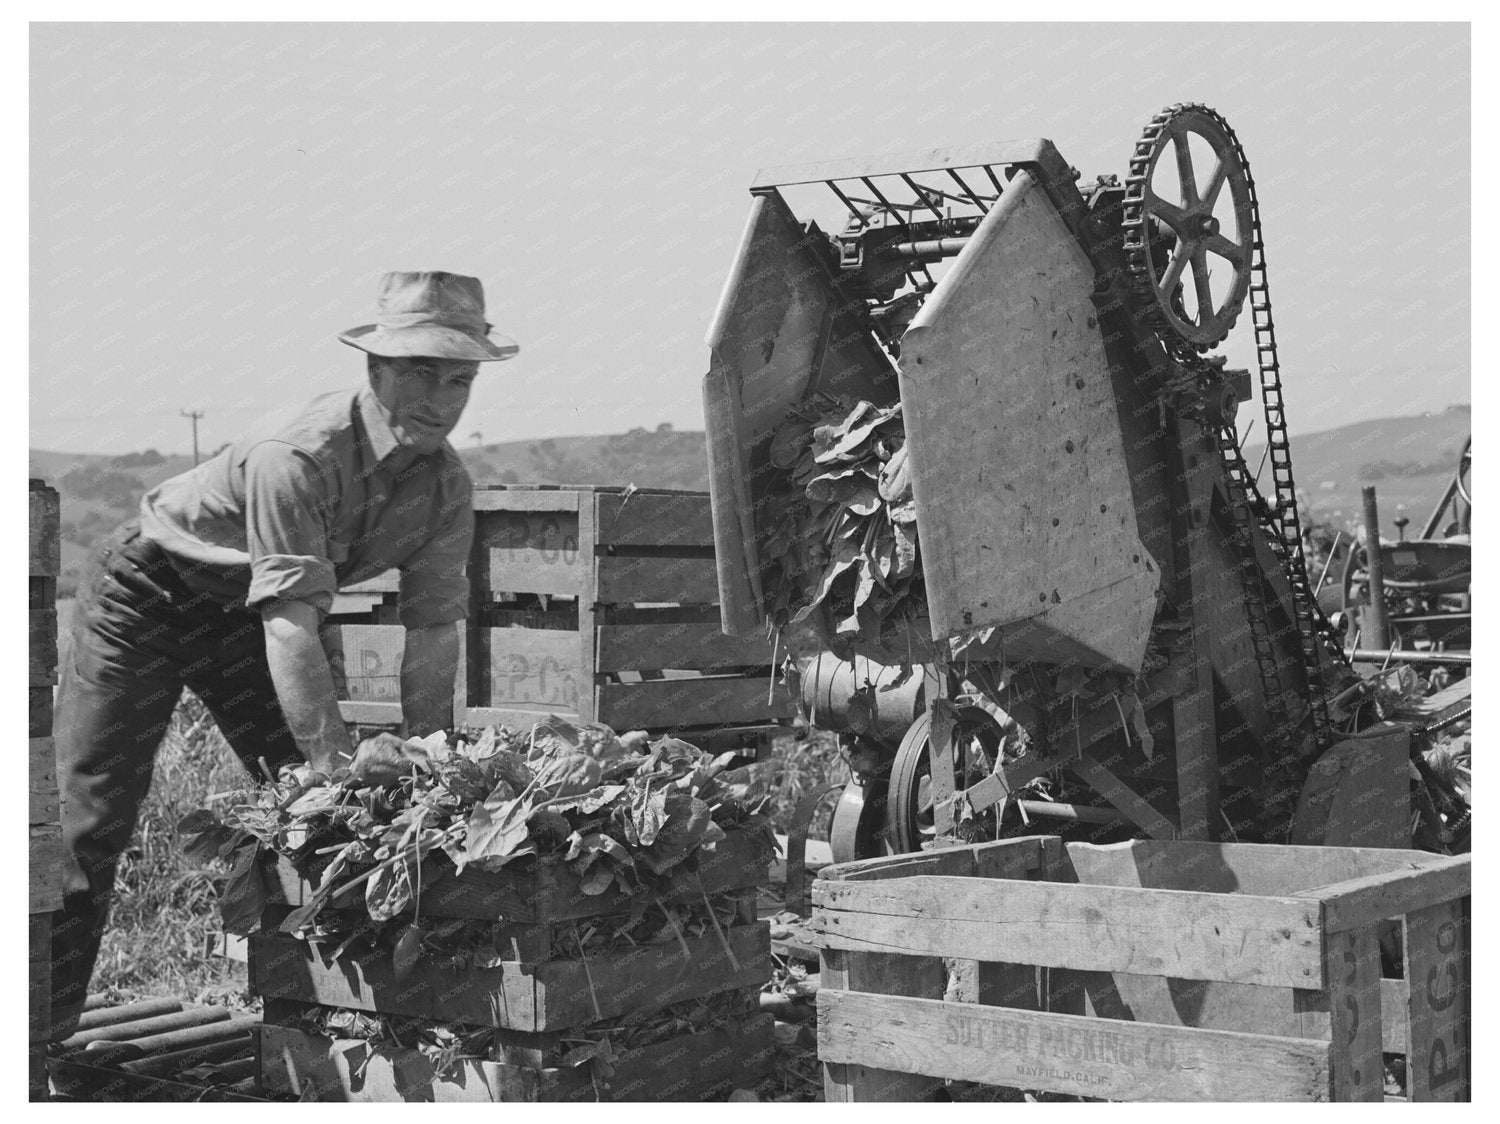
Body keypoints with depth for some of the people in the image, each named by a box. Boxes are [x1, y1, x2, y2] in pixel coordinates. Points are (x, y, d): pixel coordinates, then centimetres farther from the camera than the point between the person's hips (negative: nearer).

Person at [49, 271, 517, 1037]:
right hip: (149, 590, -7)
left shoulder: (447, 488, -14)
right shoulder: (295, 458, -35)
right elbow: (291, 627, -39)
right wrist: (339, 761, -44)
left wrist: (419, 762, -17)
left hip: (242, 613, 7)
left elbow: (434, 631, -11)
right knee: (88, 814, -10)